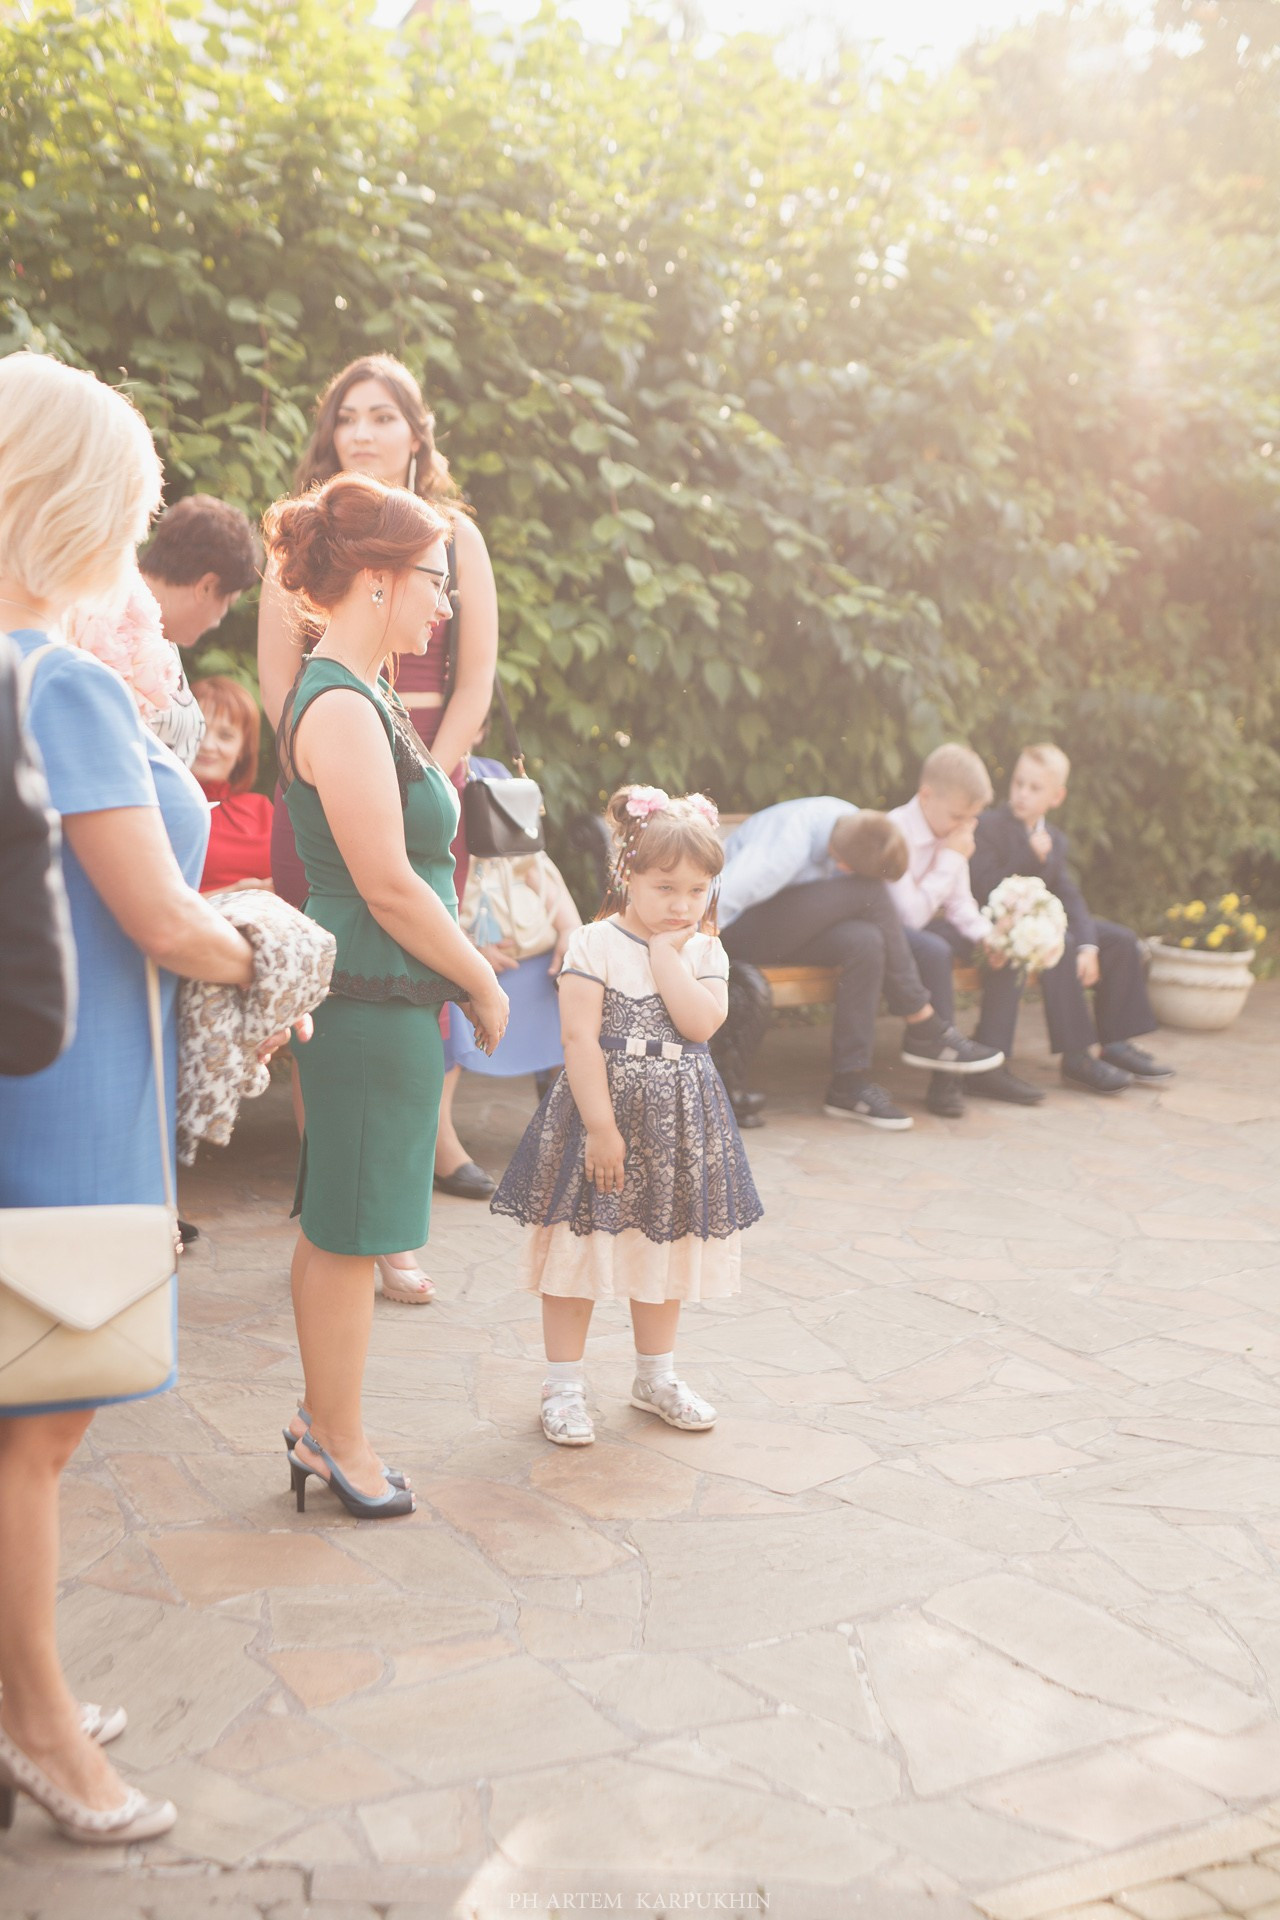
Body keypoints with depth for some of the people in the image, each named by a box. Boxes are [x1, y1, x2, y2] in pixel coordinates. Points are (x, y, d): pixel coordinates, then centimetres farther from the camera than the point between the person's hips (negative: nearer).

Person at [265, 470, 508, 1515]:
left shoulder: (359, 696, 15)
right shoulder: (341, 706, -18)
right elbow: (387, 885, -20)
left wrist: (464, 964, 16)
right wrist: (481, 982, -9)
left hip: (379, 996, 10)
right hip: (374, 998, -10)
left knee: (342, 1223, 17)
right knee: (348, 1229, 3)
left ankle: (324, 1417, 30)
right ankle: (338, 1439, 18)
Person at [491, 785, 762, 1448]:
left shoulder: (705, 952, 4)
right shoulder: (594, 944, -10)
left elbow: (701, 1022, -14)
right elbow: (580, 1039, -15)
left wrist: (664, 953, -14)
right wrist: (602, 1126, -18)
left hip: (680, 1121, 5)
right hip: (604, 1108, -5)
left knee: (665, 1249, 17)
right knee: (580, 1247, 2)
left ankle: (655, 1376, 34)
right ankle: (564, 1385, 17)